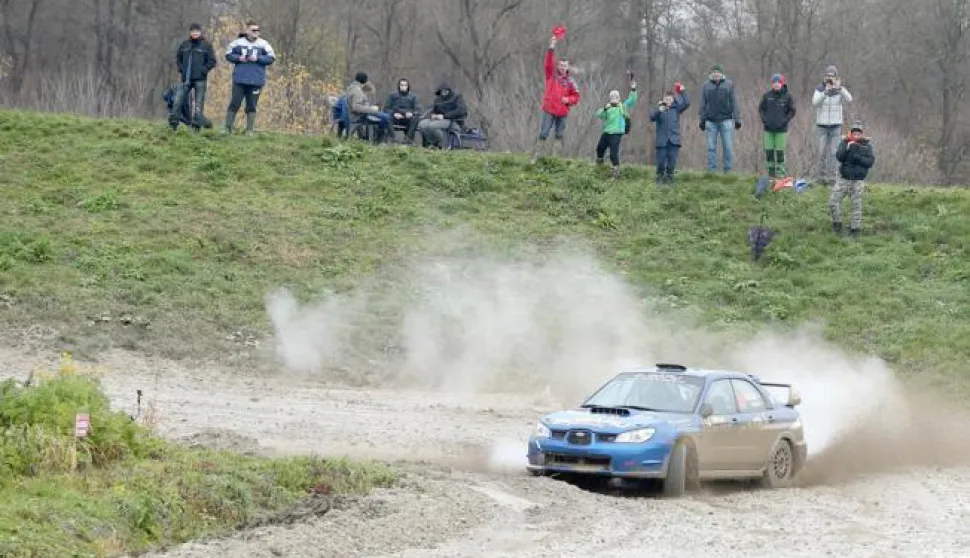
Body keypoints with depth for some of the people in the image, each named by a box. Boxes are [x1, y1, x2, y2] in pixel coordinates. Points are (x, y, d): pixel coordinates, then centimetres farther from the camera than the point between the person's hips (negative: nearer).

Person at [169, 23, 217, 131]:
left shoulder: (206, 45, -1)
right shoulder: (184, 44, 8)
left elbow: (212, 61, -1)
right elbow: (178, 58, 19)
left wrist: (203, 70, -11)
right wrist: (181, 69, 5)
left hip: (200, 79, -3)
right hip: (186, 79, 3)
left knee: (199, 104, -1)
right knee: (177, 101, -4)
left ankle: (197, 124, 3)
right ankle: (173, 122, -2)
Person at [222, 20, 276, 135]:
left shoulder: (263, 44, 1)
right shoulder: (238, 42, 2)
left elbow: (271, 58, 1)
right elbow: (229, 55, 8)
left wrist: (257, 58, -11)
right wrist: (238, 58, -10)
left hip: (256, 81, 0)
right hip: (239, 79, 0)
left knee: (251, 106, 4)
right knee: (234, 104, -1)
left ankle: (249, 130, 10)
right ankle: (228, 128, 4)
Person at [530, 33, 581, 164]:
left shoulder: (570, 81, 6)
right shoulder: (551, 75, 5)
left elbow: (576, 97, 9)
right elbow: (548, 63, -9)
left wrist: (568, 100, -12)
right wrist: (551, 47, -18)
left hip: (562, 112, 1)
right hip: (548, 110, -1)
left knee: (560, 135, 6)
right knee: (543, 134, -5)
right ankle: (536, 156, -4)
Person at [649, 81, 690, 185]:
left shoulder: (676, 108, 7)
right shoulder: (659, 108, 2)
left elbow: (687, 103, -3)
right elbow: (652, 117, -10)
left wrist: (683, 92, -10)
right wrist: (658, 110, -27)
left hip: (674, 140, 1)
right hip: (662, 140, -1)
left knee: (672, 161, 0)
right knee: (661, 161, 0)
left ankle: (669, 176, 11)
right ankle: (660, 176, 15)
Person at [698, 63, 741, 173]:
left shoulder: (729, 84, 6)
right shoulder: (707, 86, 9)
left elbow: (734, 102, 4)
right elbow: (703, 105, 12)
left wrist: (737, 119, 0)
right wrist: (702, 120, 8)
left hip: (726, 120, -1)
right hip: (711, 121, 1)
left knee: (728, 147, -2)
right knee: (711, 147, 2)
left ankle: (728, 171, 3)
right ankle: (711, 171, 6)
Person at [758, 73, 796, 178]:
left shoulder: (787, 96, -1)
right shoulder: (767, 95, 4)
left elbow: (791, 111, 5)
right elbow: (761, 108, 13)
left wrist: (784, 121, -7)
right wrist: (764, 119, -1)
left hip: (781, 129, -2)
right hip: (768, 128, 2)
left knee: (780, 151, -2)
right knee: (769, 150, 3)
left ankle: (781, 171, 6)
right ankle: (771, 170, 12)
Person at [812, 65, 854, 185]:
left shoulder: (840, 90, -2)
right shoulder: (819, 90, -5)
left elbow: (849, 99, -21)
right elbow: (815, 102, -22)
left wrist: (839, 87, -34)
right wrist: (826, 92, -35)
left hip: (836, 126, 1)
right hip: (821, 126, -1)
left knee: (833, 153, 0)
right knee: (822, 152, -4)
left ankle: (830, 177, 5)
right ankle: (820, 176, 6)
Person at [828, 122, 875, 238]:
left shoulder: (867, 145, 0)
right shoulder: (845, 142, 1)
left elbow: (870, 162, -9)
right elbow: (839, 156, -12)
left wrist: (858, 157, -21)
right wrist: (847, 148, -26)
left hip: (858, 180, -1)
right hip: (843, 179, 1)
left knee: (856, 205, -1)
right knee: (833, 201, -4)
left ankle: (855, 228, 7)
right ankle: (837, 223, 12)